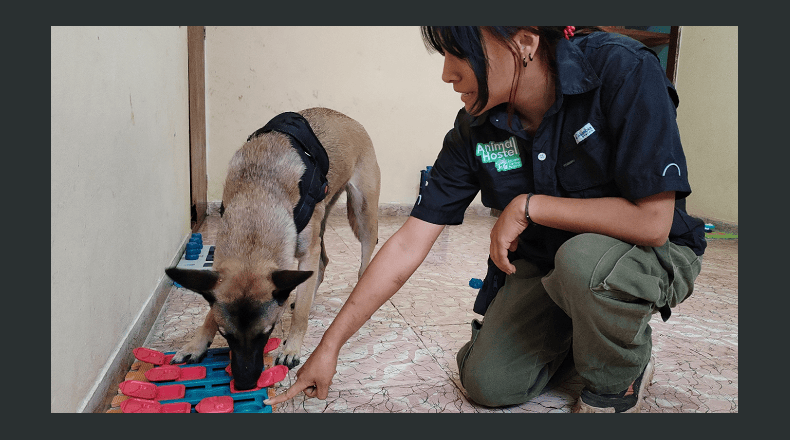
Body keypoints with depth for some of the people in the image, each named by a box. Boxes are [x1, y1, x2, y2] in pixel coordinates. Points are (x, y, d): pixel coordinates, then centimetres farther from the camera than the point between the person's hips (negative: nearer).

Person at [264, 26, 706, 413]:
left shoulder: (623, 70, -27)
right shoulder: (475, 130, -13)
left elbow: (652, 222, -31)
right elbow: (408, 245, -12)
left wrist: (528, 206, -24)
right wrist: (330, 345, -11)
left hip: (652, 255, -3)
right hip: (544, 265, 4)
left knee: (585, 259, -37)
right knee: (486, 382, -7)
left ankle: (618, 385, -4)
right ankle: (587, 338, 20)